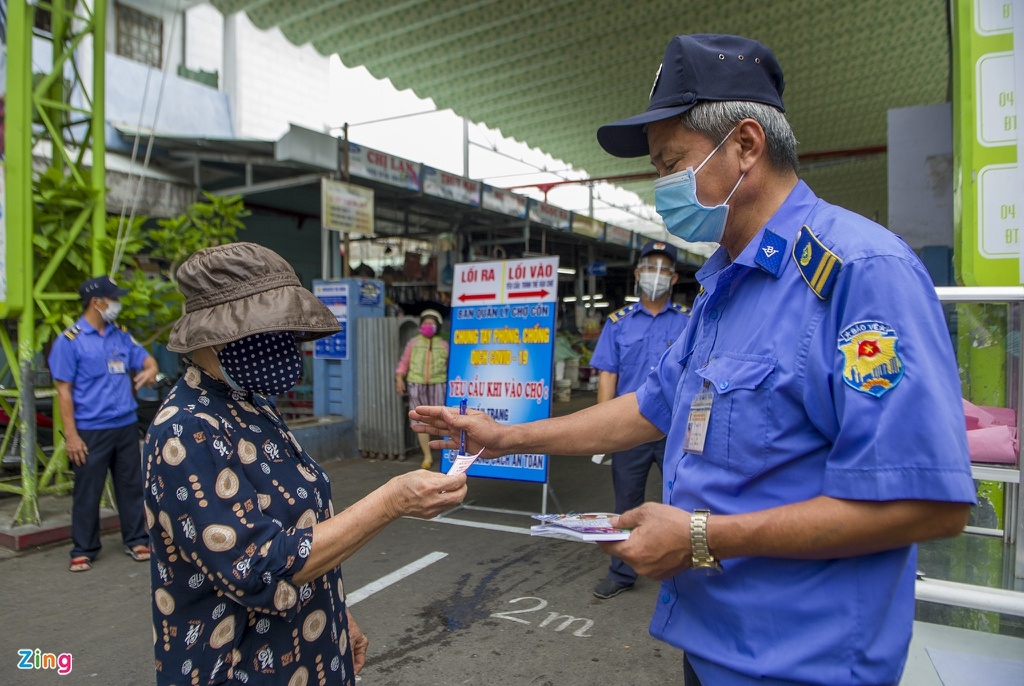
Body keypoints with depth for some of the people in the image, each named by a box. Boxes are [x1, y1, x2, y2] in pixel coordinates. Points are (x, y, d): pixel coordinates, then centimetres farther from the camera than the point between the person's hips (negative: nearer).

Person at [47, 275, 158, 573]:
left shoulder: (121, 336, 10)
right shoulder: (69, 340, -6)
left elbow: (147, 359, 17)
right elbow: (64, 391, -7)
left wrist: (149, 370, -10)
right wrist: (71, 435, -12)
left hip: (126, 425, 5)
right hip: (90, 431, -5)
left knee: (131, 486, 11)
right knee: (87, 492, 5)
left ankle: (136, 540, 23)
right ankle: (83, 550, 19)